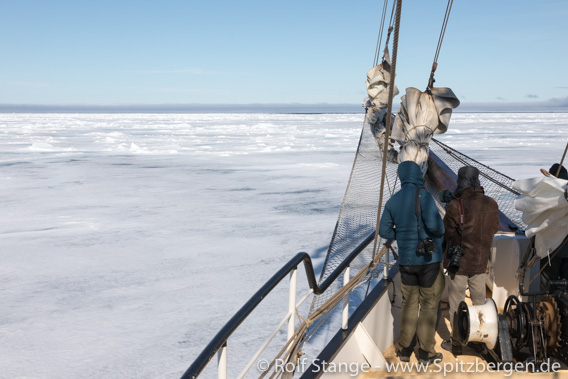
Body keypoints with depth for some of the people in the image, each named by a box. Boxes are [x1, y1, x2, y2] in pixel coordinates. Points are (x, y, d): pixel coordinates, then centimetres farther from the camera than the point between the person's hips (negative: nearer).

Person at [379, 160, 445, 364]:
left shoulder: (393, 200, 3)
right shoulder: (423, 195, -14)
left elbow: (384, 231, 4)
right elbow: (434, 224, -24)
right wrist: (440, 231, -1)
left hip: (406, 260, 5)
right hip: (429, 258, -5)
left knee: (409, 304, 16)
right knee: (428, 306, 6)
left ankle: (405, 348, 22)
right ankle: (426, 352, 13)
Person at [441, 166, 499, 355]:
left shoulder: (455, 206, -19)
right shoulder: (491, 204, -5)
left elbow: (446, 233, -11)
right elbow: (494, 228, 8)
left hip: (459, 263, -4)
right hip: (480, 262, 4)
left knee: (456, 304, 9)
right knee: (479, 302, 19)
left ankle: (456, 343, 19)